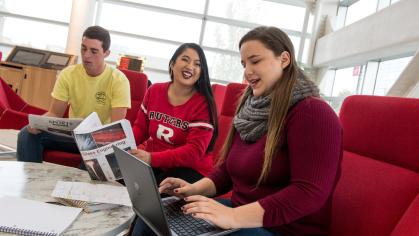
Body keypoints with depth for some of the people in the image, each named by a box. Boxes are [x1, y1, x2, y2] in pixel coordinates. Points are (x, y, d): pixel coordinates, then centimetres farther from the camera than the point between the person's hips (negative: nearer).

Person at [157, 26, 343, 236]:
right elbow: (228, 169, 14)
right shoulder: (252, 109, 11)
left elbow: (309, 192, -25)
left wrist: (234, 216, -29)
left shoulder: (313, 113, -16)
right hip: (241, 215, 8)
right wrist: (196, 189, -5)